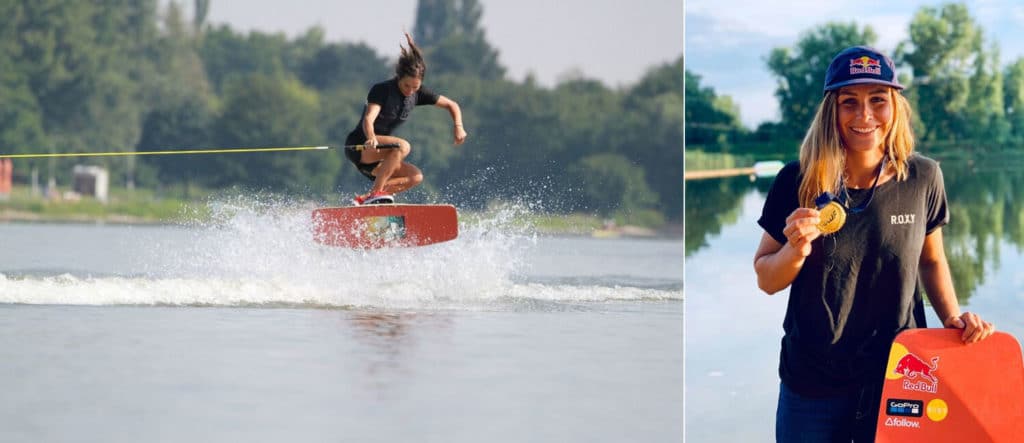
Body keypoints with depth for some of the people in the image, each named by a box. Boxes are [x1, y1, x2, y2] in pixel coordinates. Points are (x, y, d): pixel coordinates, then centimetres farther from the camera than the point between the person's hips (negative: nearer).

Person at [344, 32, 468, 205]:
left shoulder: (418, 94, 1)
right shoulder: (382, 90, -17)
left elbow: (451, 105, 10)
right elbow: (368, 119, -32)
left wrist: (458, 127, -8)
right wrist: (371, 139, -53)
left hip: (376, 156, 8)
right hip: (358, 146, -8)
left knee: (415, 177, -10)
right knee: (402, 146, -31)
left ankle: (365, 198, -12)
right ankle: (375, 193, -29)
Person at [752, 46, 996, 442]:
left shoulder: (922, 178, -6)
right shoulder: (798, 182, -10)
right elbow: (766, 280, -3)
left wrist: (952, 317, -6)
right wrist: (796, 250, -22)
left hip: (899, 380, 1)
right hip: (813, 386, -1)